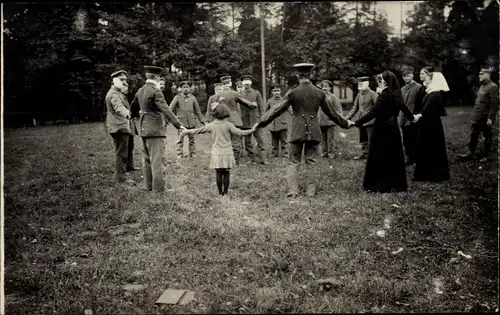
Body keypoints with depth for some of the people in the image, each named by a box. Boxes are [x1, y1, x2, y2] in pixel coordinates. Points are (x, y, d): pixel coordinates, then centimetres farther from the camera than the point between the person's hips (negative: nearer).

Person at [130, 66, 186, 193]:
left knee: (147, 158, 13)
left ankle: (149, 185, 21)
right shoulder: (155, 91, -15)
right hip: (155, 129, -9)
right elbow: (165, 110, -24)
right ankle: (158, 187, -5)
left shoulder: (140, 91, 11)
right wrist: (178, 125, -28)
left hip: (144, 129, 9)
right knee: (157, 159, -6)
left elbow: (133, 108, 23)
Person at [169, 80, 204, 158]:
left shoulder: (193, 98, 5)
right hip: (181, 121, -2)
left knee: (191, 138, 9)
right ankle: (179, 154, 5)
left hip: (191, 121, 2)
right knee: (180, 139, -2)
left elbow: (197, 110, 12)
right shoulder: (177, 97, -2)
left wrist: (201, 121, 12)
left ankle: (192, 153, 18)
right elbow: (171, 109, -4)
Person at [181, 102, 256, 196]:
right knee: (226, 173, 5)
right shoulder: (228, 125, -6)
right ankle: (225, 192, 7)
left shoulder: (211, 125, 0)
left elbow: (199, 130, 8)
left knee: (218, 173, 8)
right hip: (227, 153, -2)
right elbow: (239, 133, -7)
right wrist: (251, 130, 4)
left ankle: (220, 192, 11)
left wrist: (187, 131, 23)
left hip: (216, 153, 2)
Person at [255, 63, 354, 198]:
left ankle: (293, 190, 0)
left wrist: (261, 122, 1)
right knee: (311, 162, 10)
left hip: (297, 131, -2)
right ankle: (311, 191, 11)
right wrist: (345, 123, 25)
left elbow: (277, 110, -6)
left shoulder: (292, 92, -7)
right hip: (314, 132, 2)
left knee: (293, 162, 6)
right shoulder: (319, 93, 2)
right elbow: (331, 112, 10)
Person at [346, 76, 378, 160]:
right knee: (363, 138, 14)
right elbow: (354, 108, 15)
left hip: (369, 120, -7)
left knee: (371, 138, -6)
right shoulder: (359, 95, 11)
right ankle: (364, 153, 26)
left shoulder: (372, 94, -9)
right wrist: (347, 117, 8)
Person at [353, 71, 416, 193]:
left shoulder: (384, 96, -15)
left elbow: (372, 113, -21)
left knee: (380, 157, 0)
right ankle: (396, 184, 17)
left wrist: (356, 123, -19)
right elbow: (403, 108, 23)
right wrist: (412, 117, 43)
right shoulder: (396, 95, 7)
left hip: (382, 130, -8)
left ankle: (381, 185, 3)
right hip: (393, 129, 8)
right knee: (394, 156, 12)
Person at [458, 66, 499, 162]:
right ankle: (470, 153, 22)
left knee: (487, 137, 6)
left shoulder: (492, 87, -14)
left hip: (486, 118, -8)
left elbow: (494, 104, -18)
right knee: (473, 135, 13)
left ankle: (485, 156, 16)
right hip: (477, 117, 8)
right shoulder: (482, 86, 12)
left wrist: (490, 118, -21)